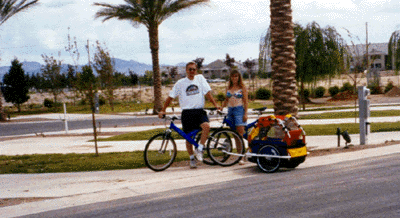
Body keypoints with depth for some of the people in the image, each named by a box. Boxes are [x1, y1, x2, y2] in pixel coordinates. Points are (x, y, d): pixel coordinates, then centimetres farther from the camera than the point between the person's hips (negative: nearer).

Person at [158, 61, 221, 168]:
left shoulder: (200, 78, 8)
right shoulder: (180, 83, 5)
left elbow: (207, 92, 6)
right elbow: (170, 97, 8)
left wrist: (215, 104, -5)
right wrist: (163, 110, 2)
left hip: (199, 111, 0)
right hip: (187, 112, 0)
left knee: (206, 126, -27)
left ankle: (199, 150, -12)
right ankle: (192, 158, 20)